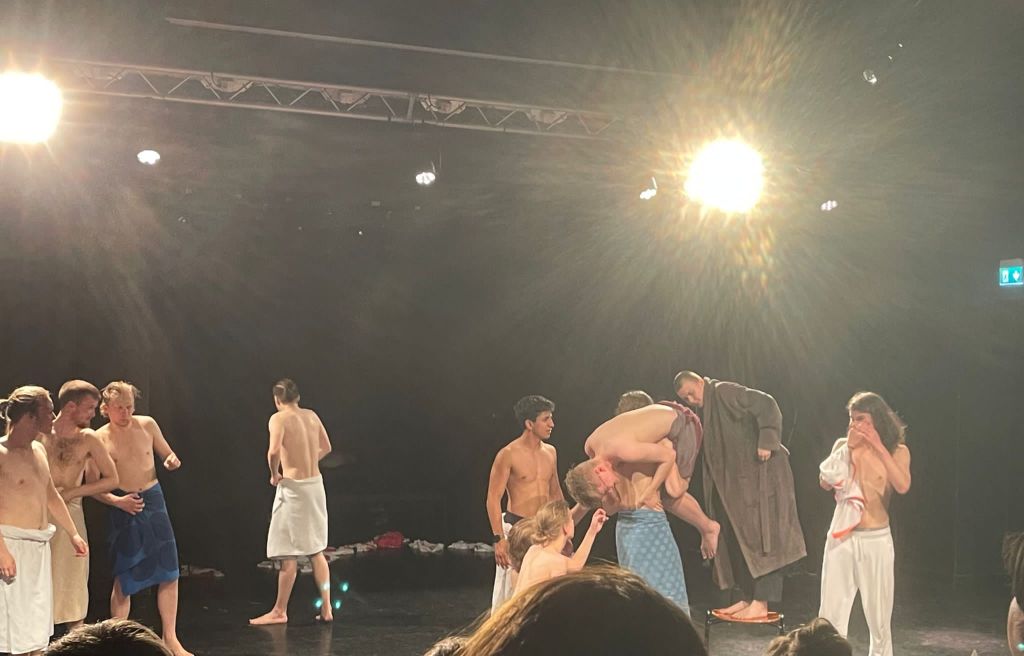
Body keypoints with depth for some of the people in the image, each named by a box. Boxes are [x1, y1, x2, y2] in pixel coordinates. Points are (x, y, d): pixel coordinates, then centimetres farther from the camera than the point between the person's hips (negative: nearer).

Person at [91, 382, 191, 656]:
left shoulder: (147, 425, 1)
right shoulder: (99, 439, -7)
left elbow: (168, 454, 14)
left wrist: (173, 461, -9)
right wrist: (117, 501, -21)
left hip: (153, 500, 3)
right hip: (124, 509, -3)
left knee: (169, 574, 3)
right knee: (123, 581, 3)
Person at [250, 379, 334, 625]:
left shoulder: (279, 418, -11)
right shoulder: (311, 415, 8)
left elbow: (274, 450, -26)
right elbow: (326, 447, 19)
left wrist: (274, 474, -9)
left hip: (293, 487, -6)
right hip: (315, 484, 6)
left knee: (288, 554, 1)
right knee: (316, 550, 14)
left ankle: (279, 611, 10)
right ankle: (326, 608, 14)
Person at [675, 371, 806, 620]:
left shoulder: (724, 392, -9)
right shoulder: (705, 413, 18)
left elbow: (766, 404, -19)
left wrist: (766, 442, -26)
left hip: (760, 475, -10)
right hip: (736, 482, 10)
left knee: (760, 536, -9)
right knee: (737, 538, 9)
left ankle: (761, 603, -10)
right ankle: (747, 598, 14)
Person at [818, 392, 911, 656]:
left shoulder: (897, 451, -2)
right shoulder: (843, 445, 4)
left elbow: (903, 486, -20)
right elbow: (825, 483, -7)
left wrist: (879, 447, -20)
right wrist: (848, 448, -11)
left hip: (876, 539, -2)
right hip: (841, 536, 2)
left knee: (879, 615, 6)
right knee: (831, 614, 1)